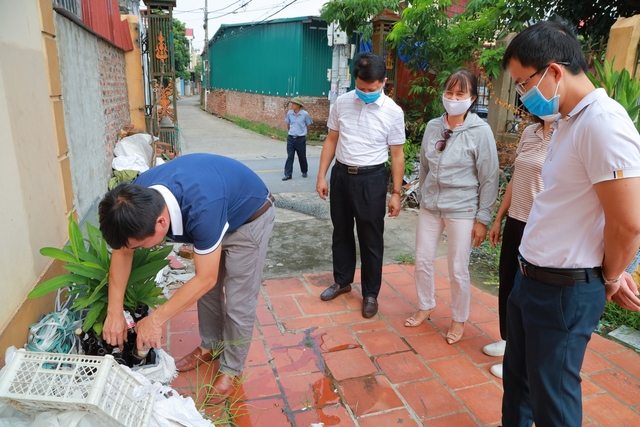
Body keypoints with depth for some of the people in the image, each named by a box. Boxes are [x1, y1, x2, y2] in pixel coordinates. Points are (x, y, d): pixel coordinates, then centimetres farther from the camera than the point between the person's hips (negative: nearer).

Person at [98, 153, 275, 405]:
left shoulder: (202, 208, -43)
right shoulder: (139, 197, -23)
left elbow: (205, 279, -31)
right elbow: (122, 251, -8)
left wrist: (156, 319, -22)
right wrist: (114, 312, -10)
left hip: (250, 218, -6)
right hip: (217, 215, 7)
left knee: (238, 302, -1)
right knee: (208, 291, 14)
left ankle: (231, 369, 20)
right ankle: (211, 346, 37)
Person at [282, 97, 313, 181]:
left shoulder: (305, 114, -12)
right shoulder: (289, 113, -2)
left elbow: (308, 125, 3)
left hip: (301, 139, -2)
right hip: (290, 138, 2)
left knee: (302, 157, 12)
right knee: (289, 157, -1)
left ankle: (304, 172, 32)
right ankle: (288, 174, 3)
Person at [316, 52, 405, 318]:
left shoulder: (393, 112, -9)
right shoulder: (342, 103, -1)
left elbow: (396, 155, -4)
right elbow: (331, 141, 6)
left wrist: (396, 193, -5)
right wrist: (321, 176, 3)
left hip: (371, 179, -3)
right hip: (341, 174, 4)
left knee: (371, 239, 6)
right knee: (341, 232, 17)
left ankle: (370, 293, 24)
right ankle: (342, 281, 37)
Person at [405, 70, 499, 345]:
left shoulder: (481, 131, -11)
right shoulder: (433, 126, 2)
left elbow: (489, 179, -9)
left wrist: (482, 219, -9)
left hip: (462, 210, -4)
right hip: (429, 206, 5)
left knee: (457, 269, 6)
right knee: (422, 261, 12)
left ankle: (459, 320, 28)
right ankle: (425, 307, 35)